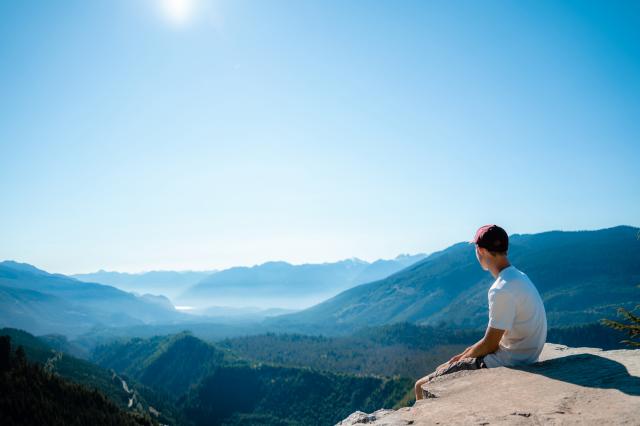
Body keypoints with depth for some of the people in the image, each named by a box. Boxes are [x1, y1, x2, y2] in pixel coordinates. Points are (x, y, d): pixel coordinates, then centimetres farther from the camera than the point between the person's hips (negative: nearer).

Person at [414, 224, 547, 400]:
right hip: (518, 359, 10)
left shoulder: (501, 290, -25)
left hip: (502, 365, -10)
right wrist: (464, 355, 11)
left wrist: (460, 360, -1)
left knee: (422, 386, -3)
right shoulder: (519, 277, 7)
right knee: (441, 369, 23)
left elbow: (489, 344, -19)